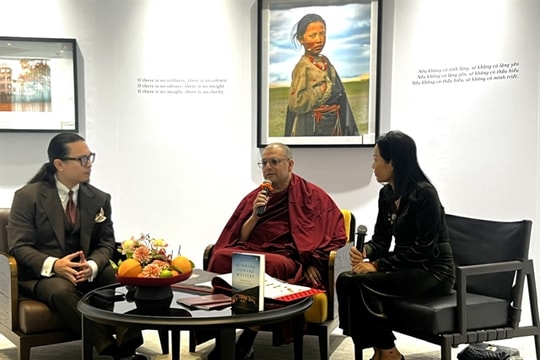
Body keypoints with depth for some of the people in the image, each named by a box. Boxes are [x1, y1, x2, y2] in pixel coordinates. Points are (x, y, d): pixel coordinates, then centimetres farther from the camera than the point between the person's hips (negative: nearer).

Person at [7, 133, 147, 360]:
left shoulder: (99, 199, 6)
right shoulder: (28, 196, -5)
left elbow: (106, 243, 4)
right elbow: (19, 246, -10)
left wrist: (92, 265, -21)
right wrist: (53, 265, -29)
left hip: (87, 271, 4)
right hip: (41, 273, -3)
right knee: (63, 290, -38)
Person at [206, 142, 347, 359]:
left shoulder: (311, 195, 9)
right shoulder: (254, 197, 20)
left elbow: (334, 233, 4)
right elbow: (240, 239, 15)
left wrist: (313, 263, -7)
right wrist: (255, 215, -1)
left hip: (286, 258, -3)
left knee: (268, 265, -40)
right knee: (221, 256, -30)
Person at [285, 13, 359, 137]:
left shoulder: (325, 62, 6)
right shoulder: (303, 67, -13)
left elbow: (339, 95, 12)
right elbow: (296, 103, -21)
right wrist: (322, 89, -14)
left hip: (333, 127, 6)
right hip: (311, 129, -6)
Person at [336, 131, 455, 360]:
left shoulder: (424, 194, -16)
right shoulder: (386, 194, 8)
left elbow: (424, 248, -19)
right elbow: (381, 239, 11)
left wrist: (378, 265, -22)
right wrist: (366, 252, -13)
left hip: (433, 271, -8)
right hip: (405, 266, 8)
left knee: (362, 283, -26)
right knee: (345, 280, -16)